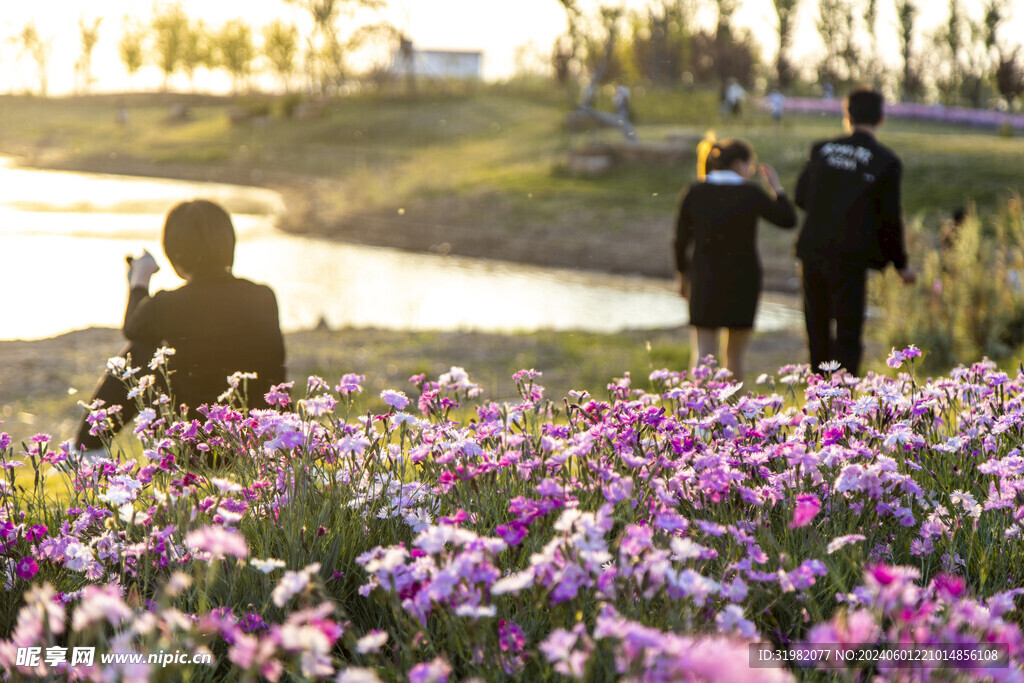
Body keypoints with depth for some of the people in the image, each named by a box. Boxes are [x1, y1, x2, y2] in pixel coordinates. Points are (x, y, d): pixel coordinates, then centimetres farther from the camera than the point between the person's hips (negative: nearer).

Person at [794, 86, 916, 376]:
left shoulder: (821, 150, 3)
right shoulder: (887, 162, -6)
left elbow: (801, 198, 9)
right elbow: (889, 219, -5)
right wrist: (901, 264, 7)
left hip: (812, 251, 4)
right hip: (849, 257, -4)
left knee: (818, 330, 18)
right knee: (848, 333, 2)